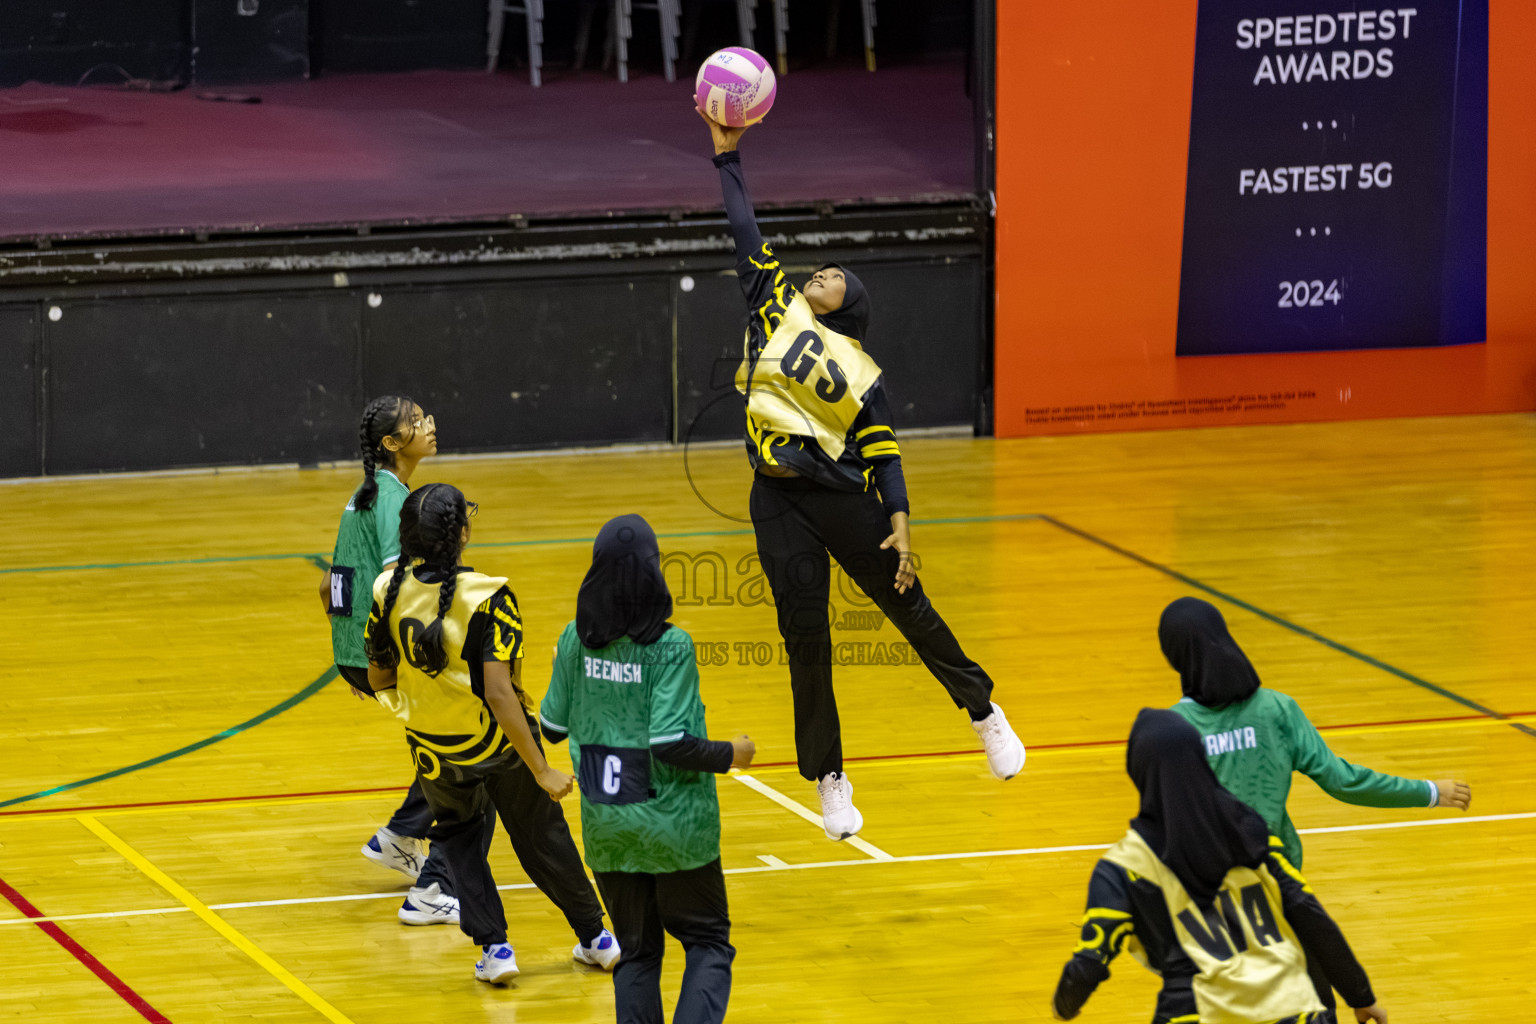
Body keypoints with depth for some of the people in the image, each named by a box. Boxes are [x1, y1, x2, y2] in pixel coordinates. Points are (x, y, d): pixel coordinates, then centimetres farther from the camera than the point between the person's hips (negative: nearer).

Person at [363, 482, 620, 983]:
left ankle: (493, 946, 17)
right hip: (499, 738, -2)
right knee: (541, 835, 20)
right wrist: (541, 770, -26)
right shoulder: (487, 598, -27)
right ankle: (594, 937, 35)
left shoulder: (388, 593, -15)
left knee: (457, 834, 28)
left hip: (434, 749, 2)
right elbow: (498, 691, -31)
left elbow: (378, 679, -2)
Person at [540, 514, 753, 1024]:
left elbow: (553, 727, 5)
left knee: (637, 950, 17)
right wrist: (730, 754, -5)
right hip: (672, 826, -4)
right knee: (708, 942, 9)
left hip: (606, 827, 4)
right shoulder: (669, 647, -17)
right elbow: (670, 743, -21)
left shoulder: (576, 640, -3)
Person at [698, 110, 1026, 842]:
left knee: (909, 609, 6)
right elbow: (745, 234, 6)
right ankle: (828, 779, 12)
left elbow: (884, 456, 2)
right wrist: (726, 156, 2)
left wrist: (900, 525, -9)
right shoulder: (777, 309, 9)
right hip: (779, 502, 1)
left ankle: (983, 712, 28)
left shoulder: (861, 373, 4)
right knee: (805, 639, 1)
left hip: (844, 497, -1)